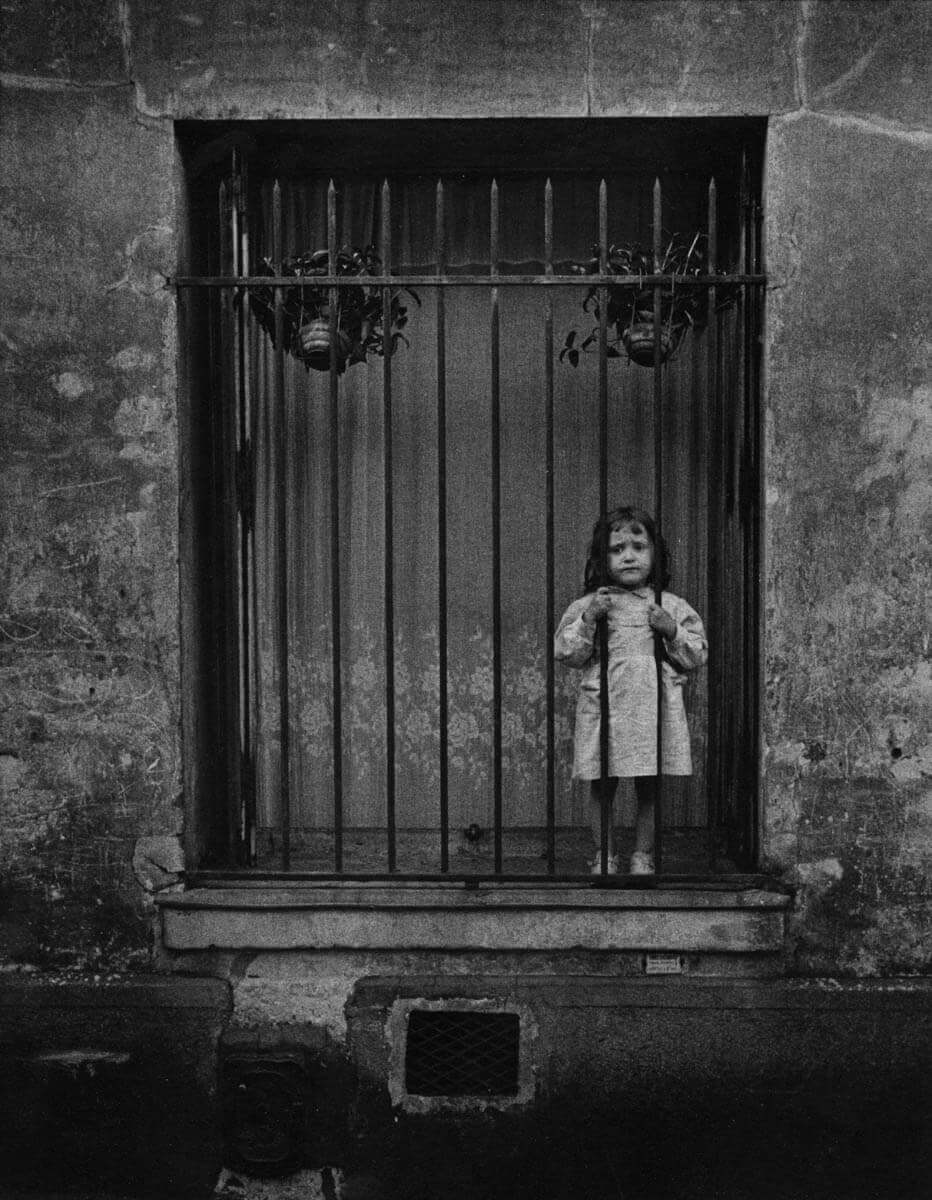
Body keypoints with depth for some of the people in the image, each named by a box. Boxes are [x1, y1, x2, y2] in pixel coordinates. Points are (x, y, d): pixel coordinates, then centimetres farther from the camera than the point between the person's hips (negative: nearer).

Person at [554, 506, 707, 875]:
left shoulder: (672, 607, 6)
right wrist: (588, 619, -13)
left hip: (655, 709, 1)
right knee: (602, 787, 7)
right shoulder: (588, 605, 3)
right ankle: (604, 856, 22)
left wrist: (672, 631, -10)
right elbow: (566, 653, -1)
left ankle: (643, 855, 22)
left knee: (650, 788, 7)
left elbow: (697, 655, 7)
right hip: (604, 708, -1)